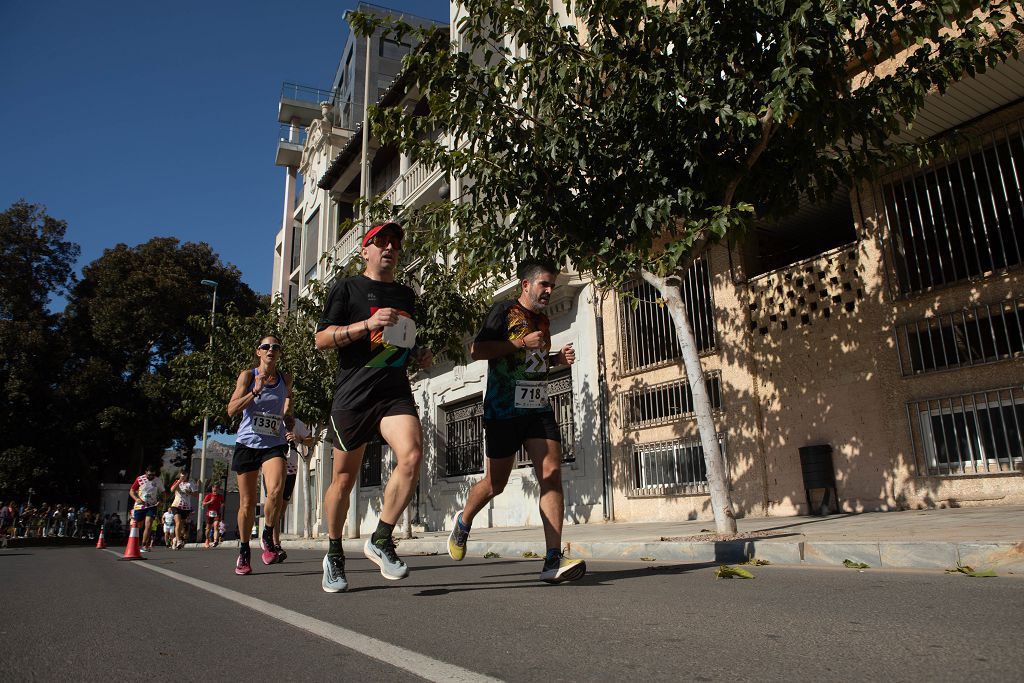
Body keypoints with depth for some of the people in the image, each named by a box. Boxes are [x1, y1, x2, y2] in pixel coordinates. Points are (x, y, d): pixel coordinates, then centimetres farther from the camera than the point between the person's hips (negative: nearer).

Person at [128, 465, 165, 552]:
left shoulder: (158, 481, 1)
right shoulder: (140, 479, -4)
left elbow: (162, 493, 13)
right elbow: (131, 491, 2)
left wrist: (159, 501, -5)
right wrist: (137, 499, -16)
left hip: (152, 506, 0)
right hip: (139, 506, 0)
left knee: (148, 525, -15)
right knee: (139, 526, 10)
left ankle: (144, 545, -15)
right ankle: (138, 544, 31)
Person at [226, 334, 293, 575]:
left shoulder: (285, 379, 8)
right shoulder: (248, 375, 0)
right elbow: (231, 410, -10)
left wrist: (288, 409, 5)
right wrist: (255, 391, -20)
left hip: (274, 444, 1)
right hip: (247, 443, -1)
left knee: (275, 491, -25)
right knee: (247, 503, 5)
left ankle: (268, 537, -1)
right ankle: (244, 551, 25)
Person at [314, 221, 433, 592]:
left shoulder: (406, 295, 20)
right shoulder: (347, 288, 6)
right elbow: (321, 338, -2)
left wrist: (420, 355, 11)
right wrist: (368, 324, -15)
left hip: (396, 393, 3)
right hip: (352, 394, -3)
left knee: (412, 455, -22)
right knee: (344, 477, 4)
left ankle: (381, 540, -6)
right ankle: (334, 553, 26)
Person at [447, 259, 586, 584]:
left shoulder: (542, 319, 19)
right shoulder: (504, 310, -3)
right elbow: (476, 350, -13)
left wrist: (557, 359, 12)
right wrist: (522, 343, -17)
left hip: (539, 407, 6)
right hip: (504, 409, -6)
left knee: (552, 474, -10)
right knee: (496, 482, 4)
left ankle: (553, 562, -12)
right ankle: (463, 522, 36)